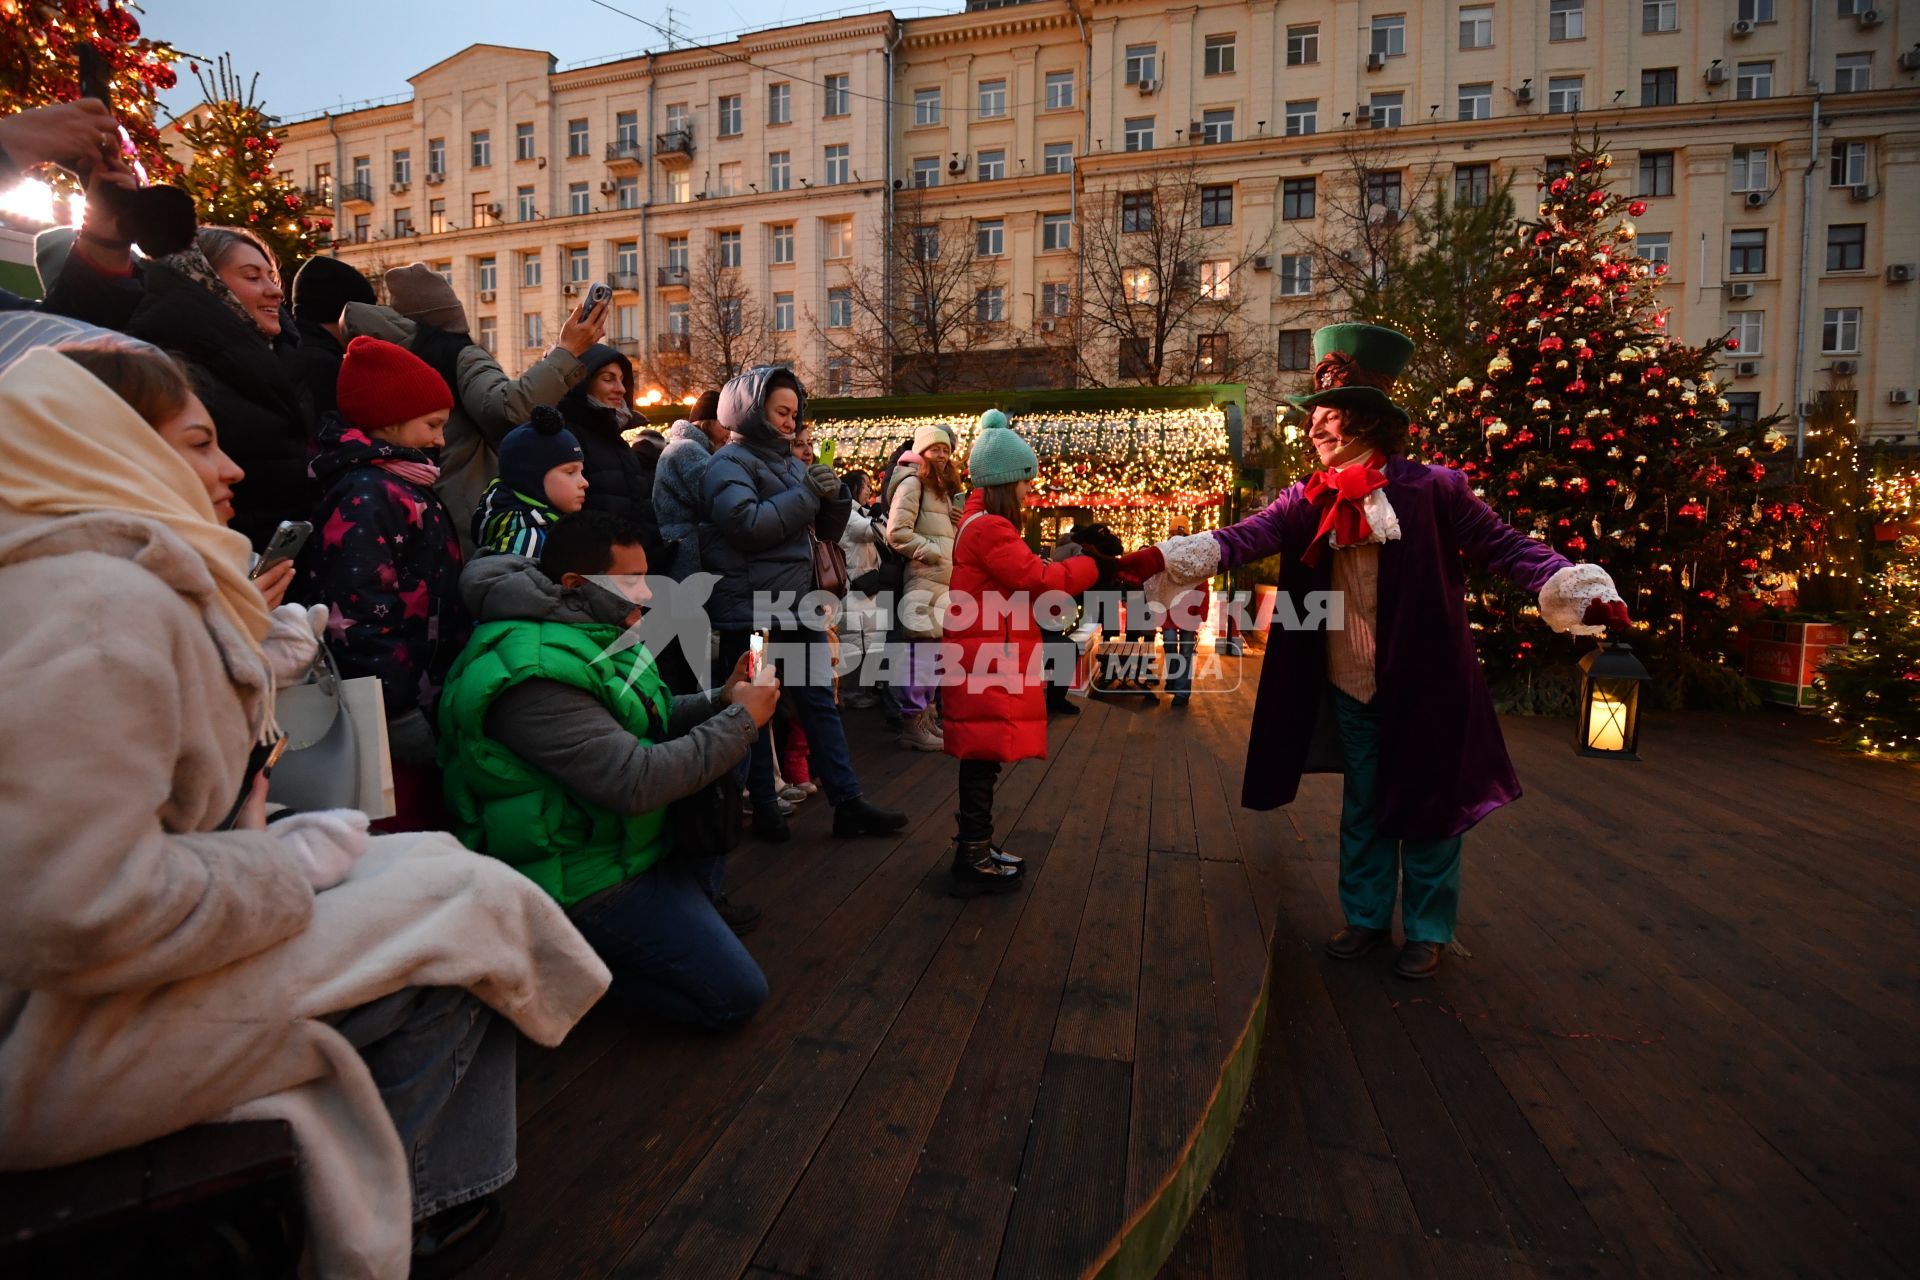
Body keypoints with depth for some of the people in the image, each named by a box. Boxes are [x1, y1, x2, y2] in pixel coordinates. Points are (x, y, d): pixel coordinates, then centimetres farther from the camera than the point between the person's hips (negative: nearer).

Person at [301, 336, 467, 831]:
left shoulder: (402, 485, 15)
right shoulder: (366, 495, -15)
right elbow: (358, 617, -22)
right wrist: (401, 715, -20)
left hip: (430, 701, 9)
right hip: (397, 715, -9)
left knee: (435, 825, 16)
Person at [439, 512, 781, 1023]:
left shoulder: (593, 630, 4)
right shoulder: (533, 674, -27)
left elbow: (652, 725, 12)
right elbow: (637, 782, -31)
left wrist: (721, 699, -6)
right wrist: (741, 719, -22)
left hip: (630, 835, 10)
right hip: (588, 879, -10)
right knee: (738, 995, -7)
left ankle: (695, 906, 13)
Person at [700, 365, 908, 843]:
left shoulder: (791, 462, 15)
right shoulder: (728, 463, -6)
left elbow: (827, 530, 15)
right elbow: (747, 524, -24)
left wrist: (834, 496, -6)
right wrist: (806, 494, -16)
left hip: (796, 604, 7)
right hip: (749, 610, -7)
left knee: (819, 701, 8)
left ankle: (848, 803, 14)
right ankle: (764, 807, 17)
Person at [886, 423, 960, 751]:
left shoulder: (942, 489, 23)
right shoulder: (912, 483, -5)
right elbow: (896, 532, -15)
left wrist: (953, 556, 12)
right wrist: (934, 552, -14)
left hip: (944, 580, 9)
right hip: (922, 580, -9)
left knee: (936, 648, 12)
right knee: (921, 647, -9)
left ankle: (928, 714, 20)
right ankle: (914, 722, -5)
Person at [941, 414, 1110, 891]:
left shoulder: (982, 522, 17)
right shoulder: (990, 529, -17)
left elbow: (1024, 575, 14)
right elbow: (1039, 579, -20)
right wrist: (1093, 567, -8)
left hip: (989, 662, 11)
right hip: (988, 665, -11)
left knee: (983, 759, 16)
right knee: (984, 759, -4)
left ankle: (975, 845, 26)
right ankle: (972, 861, 6)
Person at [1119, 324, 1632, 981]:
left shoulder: (1431, 489, -8)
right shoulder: (1310, 501, 0)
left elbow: (1507, 547, -8)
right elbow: (1245, 538, -14)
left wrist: (1582, 592, -22)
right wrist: (1166, 559, -29)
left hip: (1423, 684, -3)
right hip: (1349, 687, 3)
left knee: (1427, 808, 9)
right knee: (1363, 808, 16)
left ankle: (1427, 932, 27)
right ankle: (1366, 916, 33)